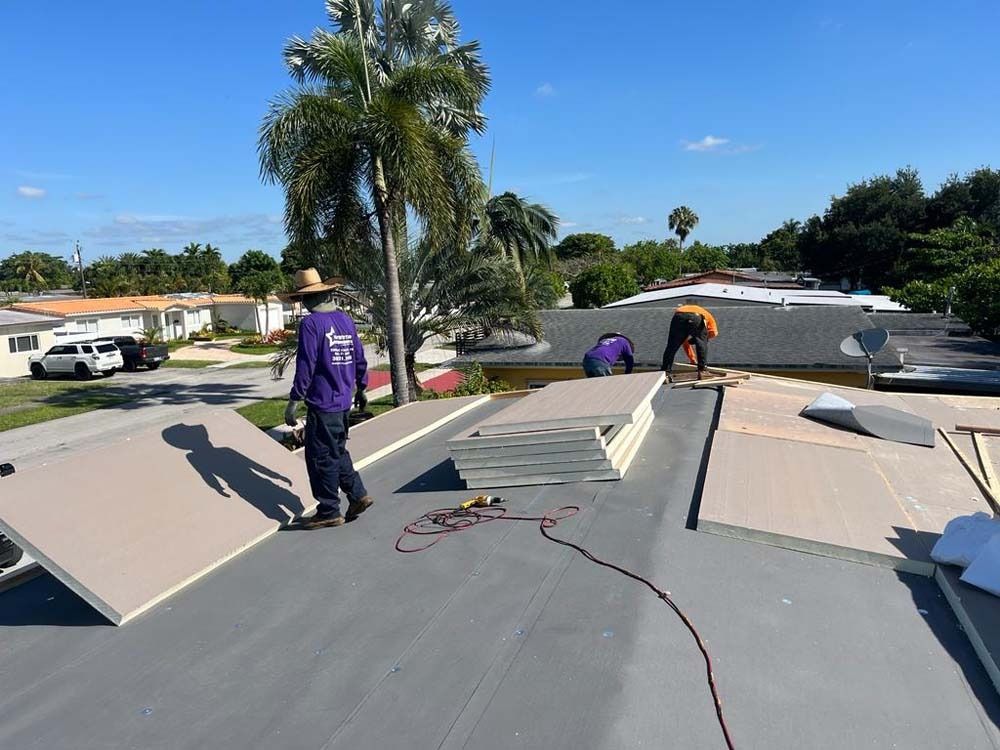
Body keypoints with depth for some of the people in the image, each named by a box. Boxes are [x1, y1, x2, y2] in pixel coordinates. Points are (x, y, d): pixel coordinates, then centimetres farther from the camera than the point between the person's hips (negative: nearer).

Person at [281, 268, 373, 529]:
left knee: (321, 458, 4)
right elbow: (360, 358, 13)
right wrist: (361, 388, 24)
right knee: (337, 453, 21)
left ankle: (329, 512, 12)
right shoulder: (345, 319, 9)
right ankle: (358, 495, 22)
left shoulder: (310, 324, -13)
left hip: (322, 403, -8)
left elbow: (305, 366, -16)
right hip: (343, 401, 8)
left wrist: (293, 401, -11)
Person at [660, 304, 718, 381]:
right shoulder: (706, 314, 39)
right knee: (702, 343, 20)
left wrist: (692, 359, 50)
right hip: (696, 318, -2)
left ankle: (667, 373, 2)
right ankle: (702, 370, 18)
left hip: (679, 317, 2)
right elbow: (713, 333, 19)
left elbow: (685, 343, 45)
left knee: (672, 347, 9)